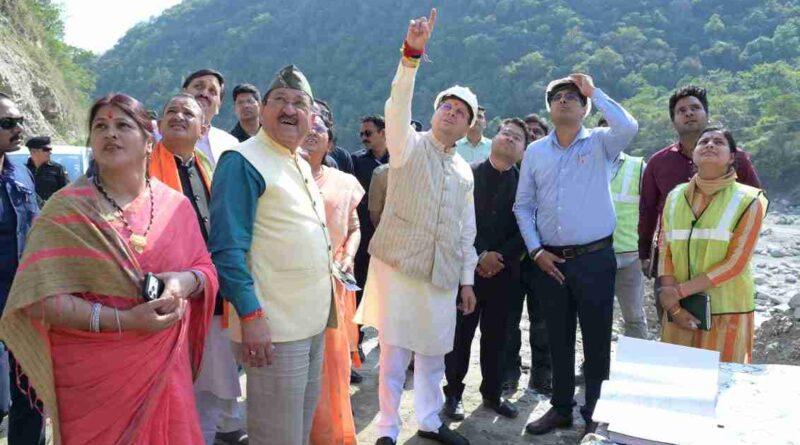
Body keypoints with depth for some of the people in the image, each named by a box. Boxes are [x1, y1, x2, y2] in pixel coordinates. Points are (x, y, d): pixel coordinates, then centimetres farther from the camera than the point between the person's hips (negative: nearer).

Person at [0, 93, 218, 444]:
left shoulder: (175, 205, 3)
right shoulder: (67, 209, -7)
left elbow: (207, 269, 10)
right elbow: (39, 297, -13)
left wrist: (186, 281, -14)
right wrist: (124, 320, -22)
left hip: (164, 371, 3)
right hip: (93, 377, -3)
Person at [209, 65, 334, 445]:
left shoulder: (301, 165, 15)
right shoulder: (243, 161, -12)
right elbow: (228, 247, -18)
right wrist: (250, 315, -24)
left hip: (314, 321, 9)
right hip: (274, 326, -9)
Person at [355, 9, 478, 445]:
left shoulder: (465, 172, 14)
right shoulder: (409, 146, 0)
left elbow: (467, 231, 17)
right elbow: (397, 109, -21)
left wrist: (468, 278, 13)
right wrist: (412, 53, -34)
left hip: (442, 273, 5)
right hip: (398, 264, -5)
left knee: (433, 353, 14)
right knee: (394, 352, -1)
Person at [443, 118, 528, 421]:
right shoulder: (468, 174, 0)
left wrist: (499, 257, -11)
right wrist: (479, 256, -12)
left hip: (505, 271, 2)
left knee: (496, 335, 10)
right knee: (461, 334, 4)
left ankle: (492, 393, 24)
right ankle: (454, 393, 16)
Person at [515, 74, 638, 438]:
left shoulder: (600, 143, 1)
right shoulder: (535, 151, 9)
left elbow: (628, 127, -23)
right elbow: (523, 206, 9)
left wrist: (594, 91, -9)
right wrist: (535, 250, -1)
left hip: (594, 258, -3)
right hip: (550, 261, 3)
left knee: (596, 339, 5)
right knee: (558, 338, 14)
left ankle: (595, 412, 20)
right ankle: (561, 407, 28)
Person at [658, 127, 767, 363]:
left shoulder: (748, 201, -6)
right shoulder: (675, 196, 5)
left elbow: (735, 263, -12)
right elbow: (665, 252, 2)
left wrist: (680, 290, -15)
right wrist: (674, 306, -8)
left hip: (726, 310, -3)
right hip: (681, 309, 3)